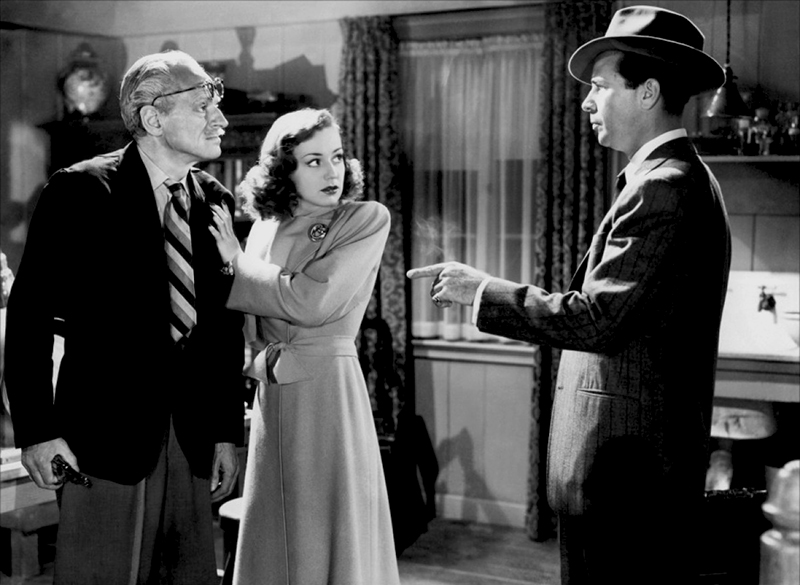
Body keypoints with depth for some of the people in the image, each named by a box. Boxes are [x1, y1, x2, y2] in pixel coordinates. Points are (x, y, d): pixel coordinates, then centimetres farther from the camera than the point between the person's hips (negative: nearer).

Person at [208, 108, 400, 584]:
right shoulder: (265, 226, 11)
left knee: (330, 538, 1)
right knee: (274, 541, 10)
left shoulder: (368, 219, -5)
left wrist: (237, 262, -3)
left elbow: (312, 302, -16)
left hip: (329, 387, -5)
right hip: (273, 394, 5)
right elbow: (253, 329, 16)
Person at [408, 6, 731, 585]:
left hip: (627, 470, -10)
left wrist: (481, 289, -13)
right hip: (639, 457, 10)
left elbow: (599, 319, -22)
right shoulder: (683, 179, 16)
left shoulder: (663, 188, -17)